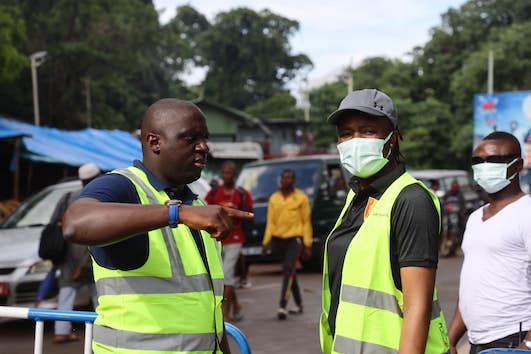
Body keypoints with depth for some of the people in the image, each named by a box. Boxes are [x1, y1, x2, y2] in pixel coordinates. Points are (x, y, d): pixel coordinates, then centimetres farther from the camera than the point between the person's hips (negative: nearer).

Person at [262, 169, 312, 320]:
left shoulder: (301, 198, 0)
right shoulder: (274, 198, 9)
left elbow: (306, 222, 1)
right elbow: (270, 221, 10)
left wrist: (307, 244, -4)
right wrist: (266, 242, 3)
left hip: (295, 238, -4)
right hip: (278, 238, 4)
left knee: (289, 270, -15)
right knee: (289, 272, 12)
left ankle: (282, 306, -21)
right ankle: (298, 304, 24)